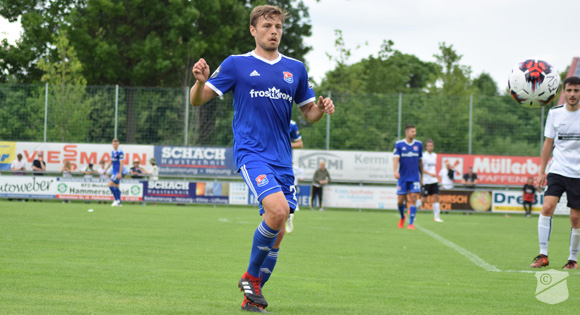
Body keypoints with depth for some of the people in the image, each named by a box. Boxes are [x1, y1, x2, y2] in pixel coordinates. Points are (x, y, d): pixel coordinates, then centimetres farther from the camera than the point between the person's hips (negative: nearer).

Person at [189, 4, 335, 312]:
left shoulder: (295, 69, 13)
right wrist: (200, 81, -22)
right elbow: (198, 100, 1)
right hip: (250, 152, -5)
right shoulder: (236, 64, 2)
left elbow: (308, 113, 21)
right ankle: (251, 276, -5)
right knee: (278, 210, -25)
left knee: (276, 233, 3)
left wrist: (321, 109, -3)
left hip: (282, 158, 5)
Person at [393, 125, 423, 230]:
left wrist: (421, 175, 17)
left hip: (415, 177, 1)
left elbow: (420, 161, 14)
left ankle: (411, 223, -8)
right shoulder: (399, 144, -3)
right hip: (402, 177, -1)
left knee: (413, 199, -12)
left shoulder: (419, 144, 6)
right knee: (400, 200, 3)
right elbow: (396, 158, -14)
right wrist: (395, 171, -30)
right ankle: (402, 217, 32)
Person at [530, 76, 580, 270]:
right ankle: (543, 255, -12)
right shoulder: (555, 113, 3)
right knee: (547, 207, -17)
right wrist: (541, 172, 8)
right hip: (557, 170, 1)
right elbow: (548, 143, 11)